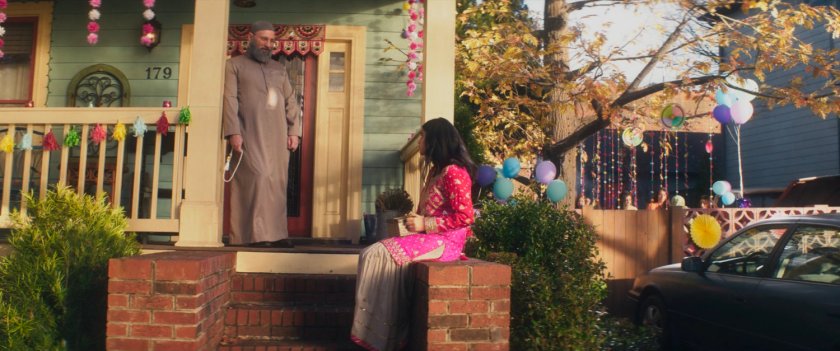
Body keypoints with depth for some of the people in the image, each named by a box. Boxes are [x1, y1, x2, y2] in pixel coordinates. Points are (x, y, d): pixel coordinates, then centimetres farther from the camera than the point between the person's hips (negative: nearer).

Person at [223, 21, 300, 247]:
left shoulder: (279, 69, 23)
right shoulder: (235, 65, 10)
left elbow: (290, 102, 17)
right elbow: (230, 100, -1)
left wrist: (294, 131, 4)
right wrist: (233, 132, -12)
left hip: (278, 136, 4)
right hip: (250, 135, -4)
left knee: (277, 183, 1)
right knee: (258, 178, -13)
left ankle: (276, 234, 4)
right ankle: (257, 234, -9)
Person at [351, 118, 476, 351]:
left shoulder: (453, 172, -13)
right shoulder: (436, 170, 18)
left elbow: (464, 216, -19)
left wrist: (424, 224, -17)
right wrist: (415, 221, 5)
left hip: (445, 241, -10)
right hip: (429, 237, 10)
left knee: (381, 256, -20)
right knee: (371, 254, -6)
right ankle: (375, 332, -10)